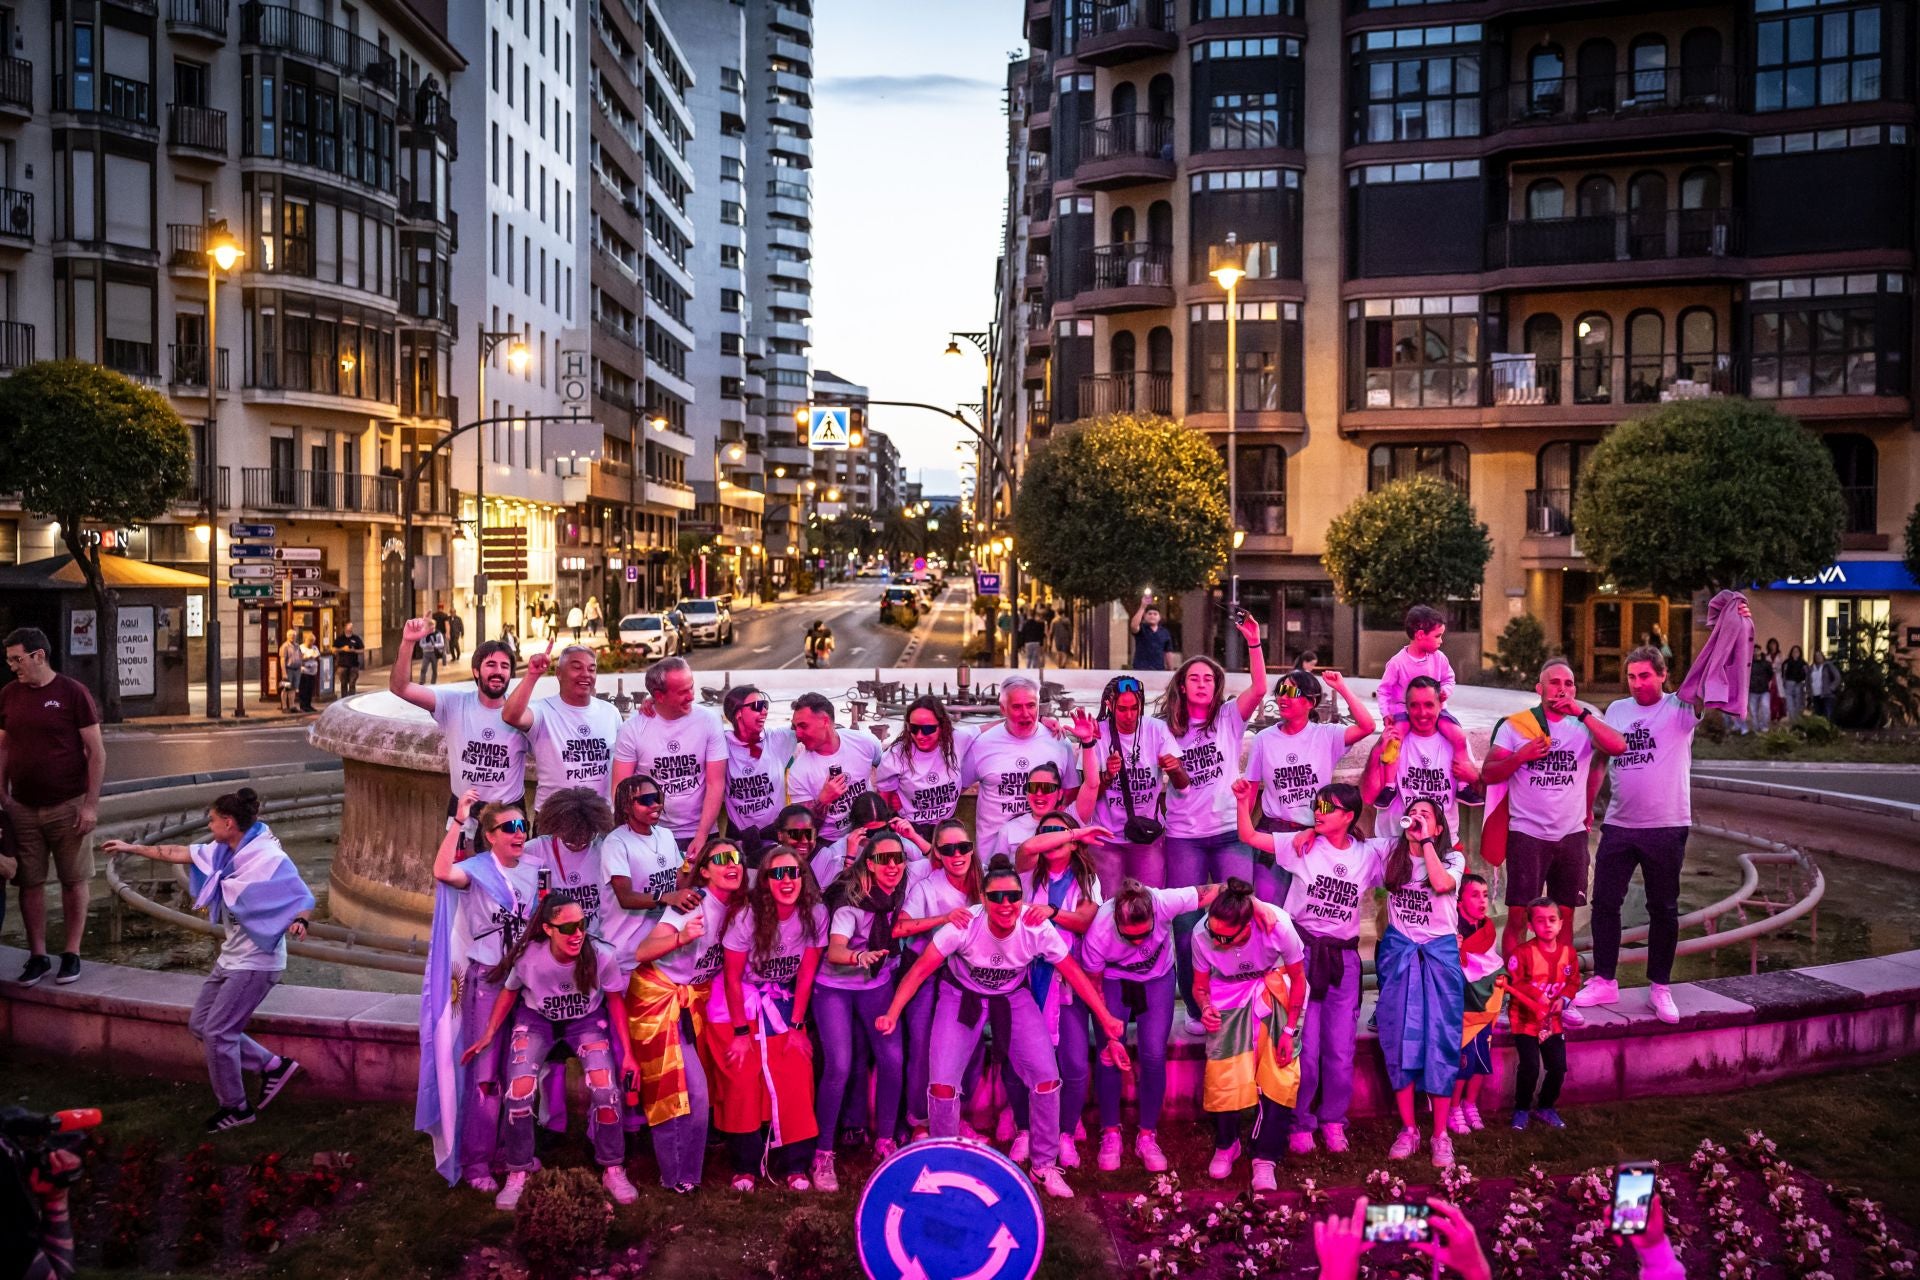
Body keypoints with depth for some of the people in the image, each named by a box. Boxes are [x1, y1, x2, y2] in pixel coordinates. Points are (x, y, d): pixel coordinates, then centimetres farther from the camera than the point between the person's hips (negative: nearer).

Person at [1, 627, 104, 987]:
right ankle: (37, 956, 15)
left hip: (68, 806, -4)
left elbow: (96, 751, -6)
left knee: (73, 881, 4)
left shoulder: (72, 692, -8)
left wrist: (91, 804, -10)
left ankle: (71, 954, 14)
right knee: (30, 883, 6)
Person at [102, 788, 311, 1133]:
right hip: (231, 958, 9)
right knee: (200, 1023, 14)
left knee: (217, 1032, -5)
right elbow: (181, 854, 16)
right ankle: (272, 1066, 20)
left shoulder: (269, 858, -23)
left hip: (256, 963, -9)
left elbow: (301, 899, -25)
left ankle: (235, 1108, 13)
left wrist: (299, 921, -47)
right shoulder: (224, 852, 3)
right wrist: (133, 848, 22)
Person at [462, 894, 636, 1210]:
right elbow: (509, 993, -5)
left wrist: (627, 1052, -9)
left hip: (587, 1021, 0)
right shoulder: (528, 958, -29)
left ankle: (613, 1170, 4)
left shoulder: (602, 957, -30)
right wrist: (489, 1035, -8)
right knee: (518, 1094, -17)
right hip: (536, 1020, 0)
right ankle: (518, 1173, 7)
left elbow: (615, 1001, -11)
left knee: (606, 1090, -19)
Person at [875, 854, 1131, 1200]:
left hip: (1014, 998, 1)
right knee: (943, 1084, -14)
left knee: (1047, 1078, -12)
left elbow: (1074, 973, -14)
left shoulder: (1037, 928, -26)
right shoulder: (965, 925, -30)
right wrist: (892, 1013, -34)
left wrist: (1107, 1020, -14)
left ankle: (1044, 1165, 12)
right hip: (962, 997, -1)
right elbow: (920, 969, -25)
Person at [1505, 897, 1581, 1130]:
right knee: (1530, 1066, -14)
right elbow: (1513, 984, -17)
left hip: (1553, 1020, 5)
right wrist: (1537, 996, -27)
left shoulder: (1568, 952, 0)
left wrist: (1563, 999, -9)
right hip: (1526, 1019, -5)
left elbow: (1573, 982, 8)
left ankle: (1545, 1107, 26)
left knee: (1558, 1067, 3)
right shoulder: (1522, 952, -16)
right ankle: (1521, 1110, 7)